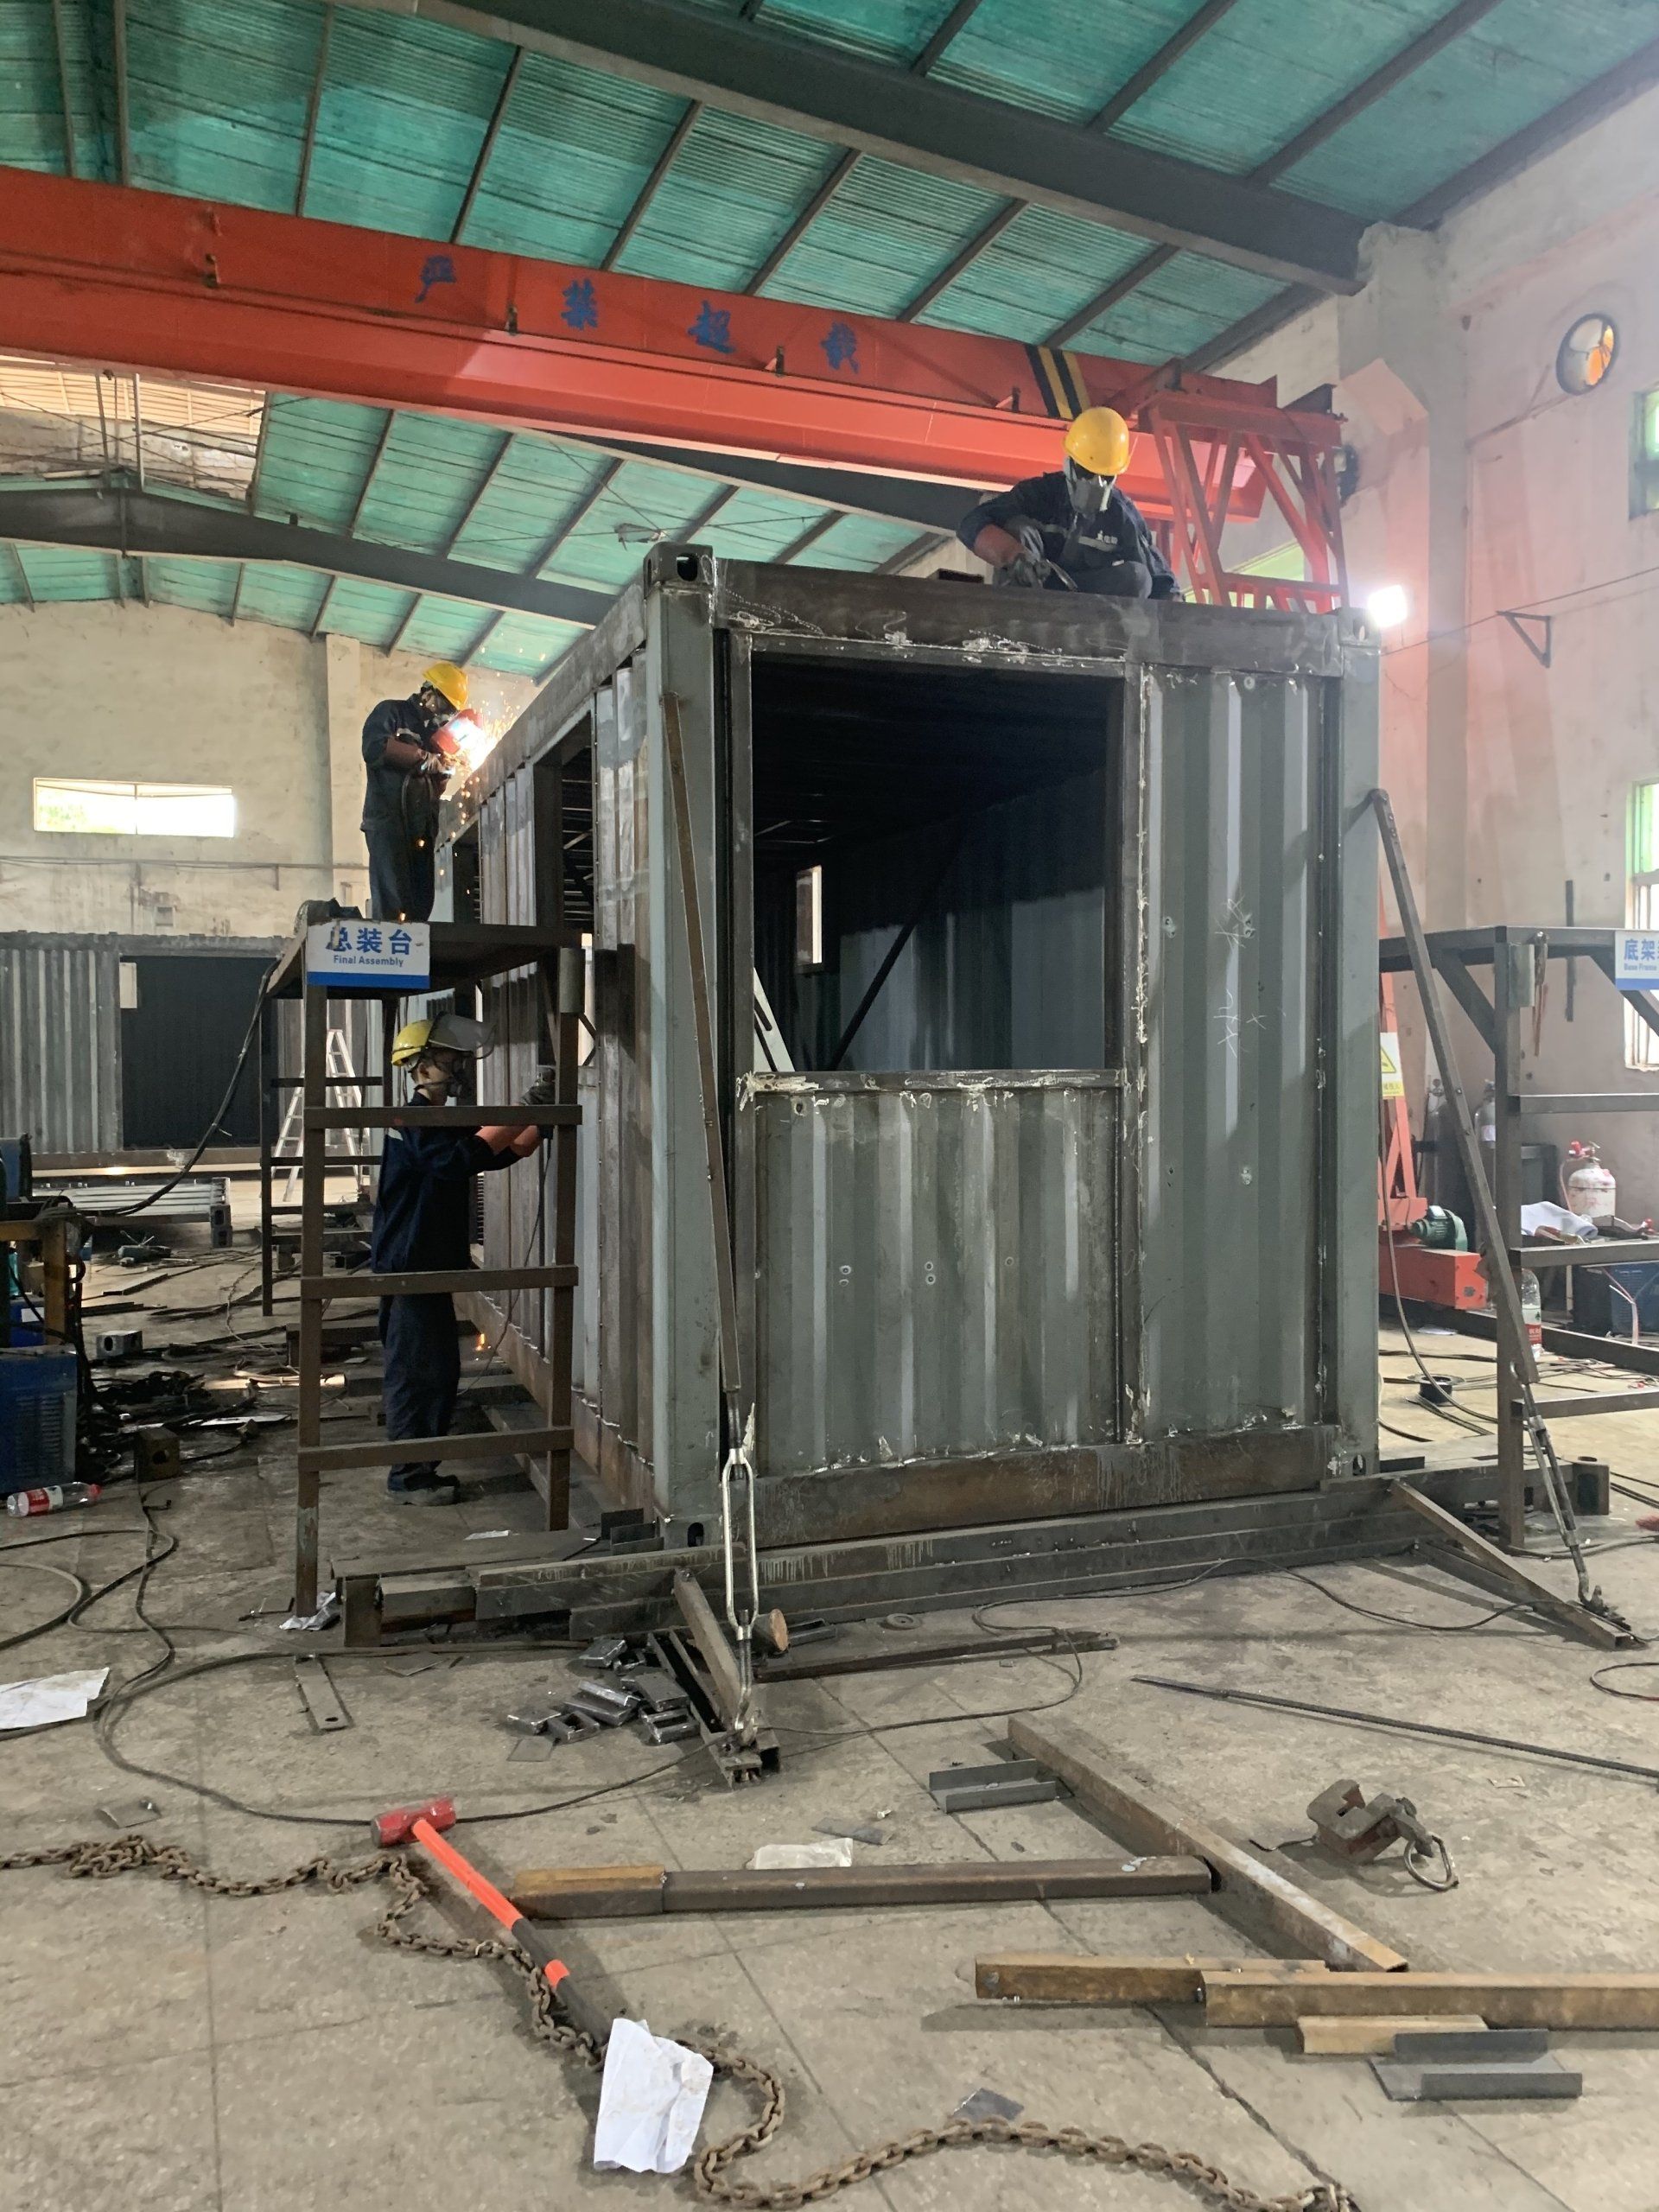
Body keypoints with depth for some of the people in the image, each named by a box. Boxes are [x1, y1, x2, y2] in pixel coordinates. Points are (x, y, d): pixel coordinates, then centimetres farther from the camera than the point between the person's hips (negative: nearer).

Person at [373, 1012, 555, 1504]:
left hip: (427, 1267, 10)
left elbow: (502, 1153, 17)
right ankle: (408, 1478, 3)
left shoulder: (439, 1124, 17)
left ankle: (421, 1469, 23)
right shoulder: (414, 1123, -14)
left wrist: (541, 1118, 3)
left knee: (439, 1371, 14)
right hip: (408, 1267, -10)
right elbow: (460, 1159, -31)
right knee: (415, 1372, -5)